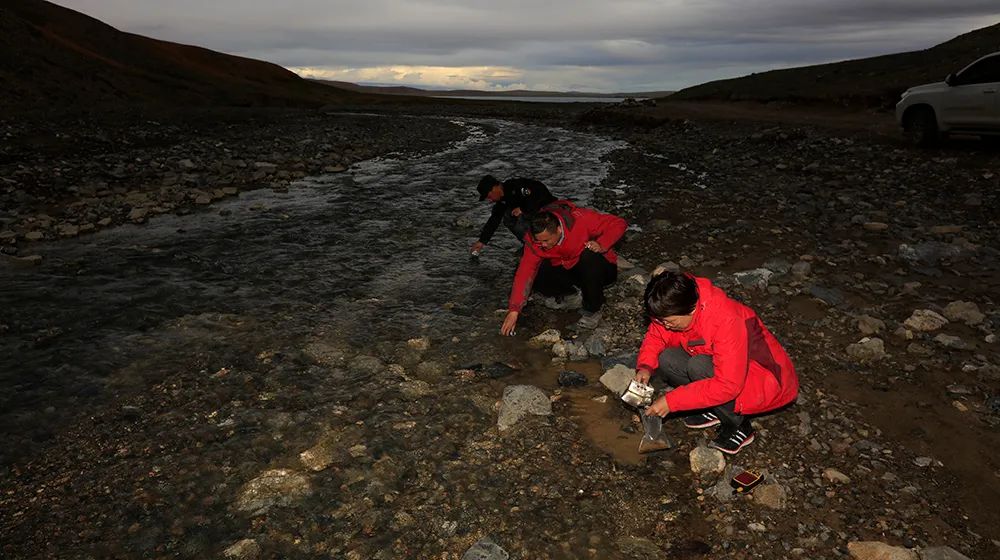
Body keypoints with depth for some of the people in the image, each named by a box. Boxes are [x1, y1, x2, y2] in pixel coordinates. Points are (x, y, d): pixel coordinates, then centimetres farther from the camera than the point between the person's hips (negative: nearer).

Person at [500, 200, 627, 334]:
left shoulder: (581, 219, -29)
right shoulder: (534, 238, -18)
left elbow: (618, 224, -19)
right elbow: (525, 272, -22)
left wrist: (601, 245, -35)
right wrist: (514, 311, -29)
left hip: (599, 269, -3)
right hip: (567, 269, 3)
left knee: (589, 256, -37)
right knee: (535, 276, -20)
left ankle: (593, 311, -18)